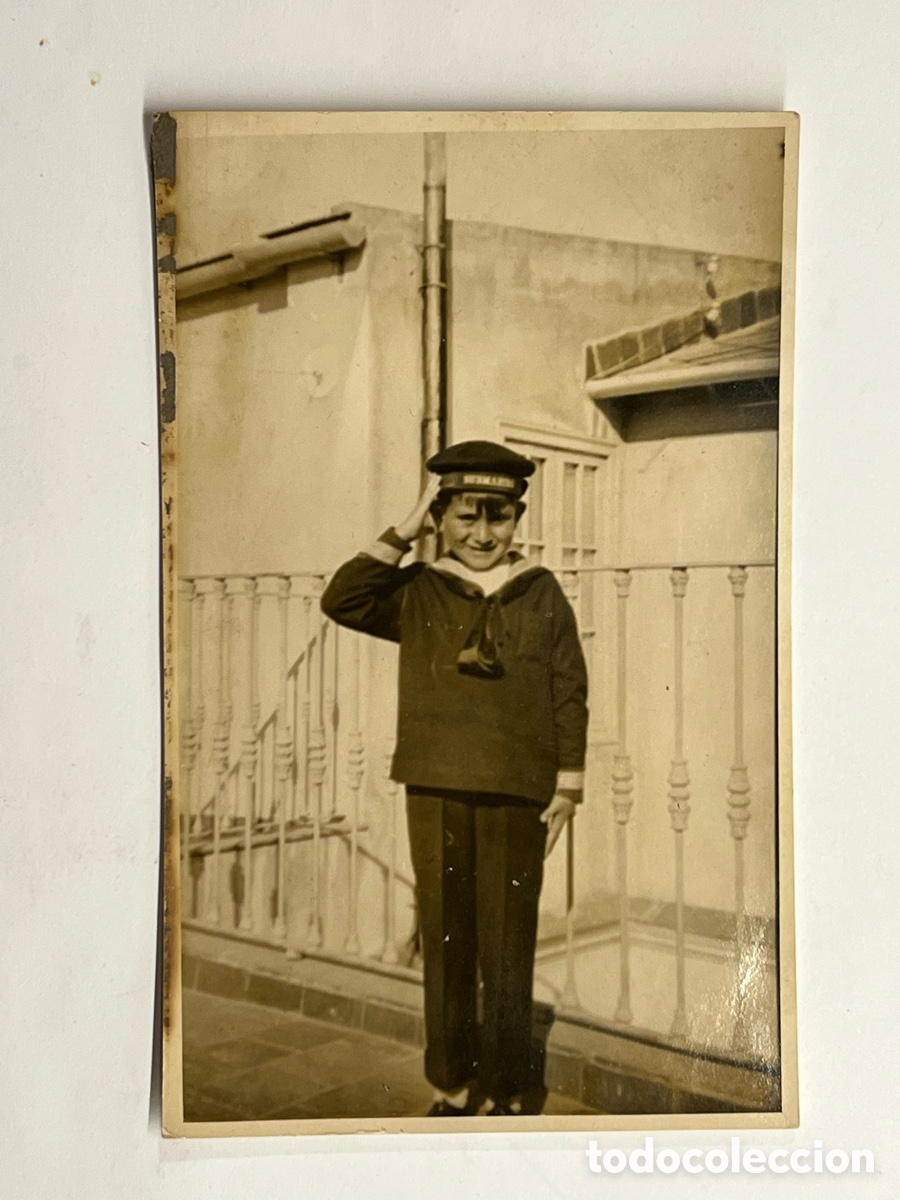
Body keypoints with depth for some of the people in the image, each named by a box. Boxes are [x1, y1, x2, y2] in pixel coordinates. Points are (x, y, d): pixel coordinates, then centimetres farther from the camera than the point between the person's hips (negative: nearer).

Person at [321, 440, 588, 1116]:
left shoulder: (542, 594, 4)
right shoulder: (417, 592, 5)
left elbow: (570, 696, 4)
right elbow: (342, 602, -10)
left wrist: (568, 787, -1)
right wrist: (404, 533, -9)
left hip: (517, 793, -1)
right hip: (436, 790, 1)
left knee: (509, 947, 4)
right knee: (446, 940, 10)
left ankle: (507, 1094, 20)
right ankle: (452, 1086, 25)